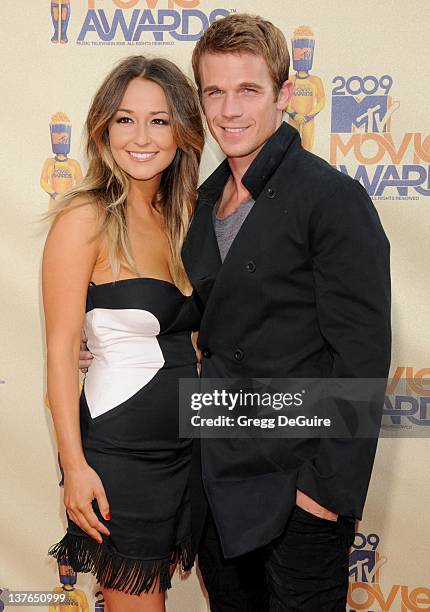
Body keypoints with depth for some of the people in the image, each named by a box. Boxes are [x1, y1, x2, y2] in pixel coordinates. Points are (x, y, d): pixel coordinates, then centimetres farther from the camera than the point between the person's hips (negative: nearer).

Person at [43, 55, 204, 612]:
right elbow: (60, 352, -15)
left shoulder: (180, 215, 7)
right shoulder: (86, 218, -13)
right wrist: (75, 466, -17)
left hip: (185, 440, 7)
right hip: (120, 447, -7)